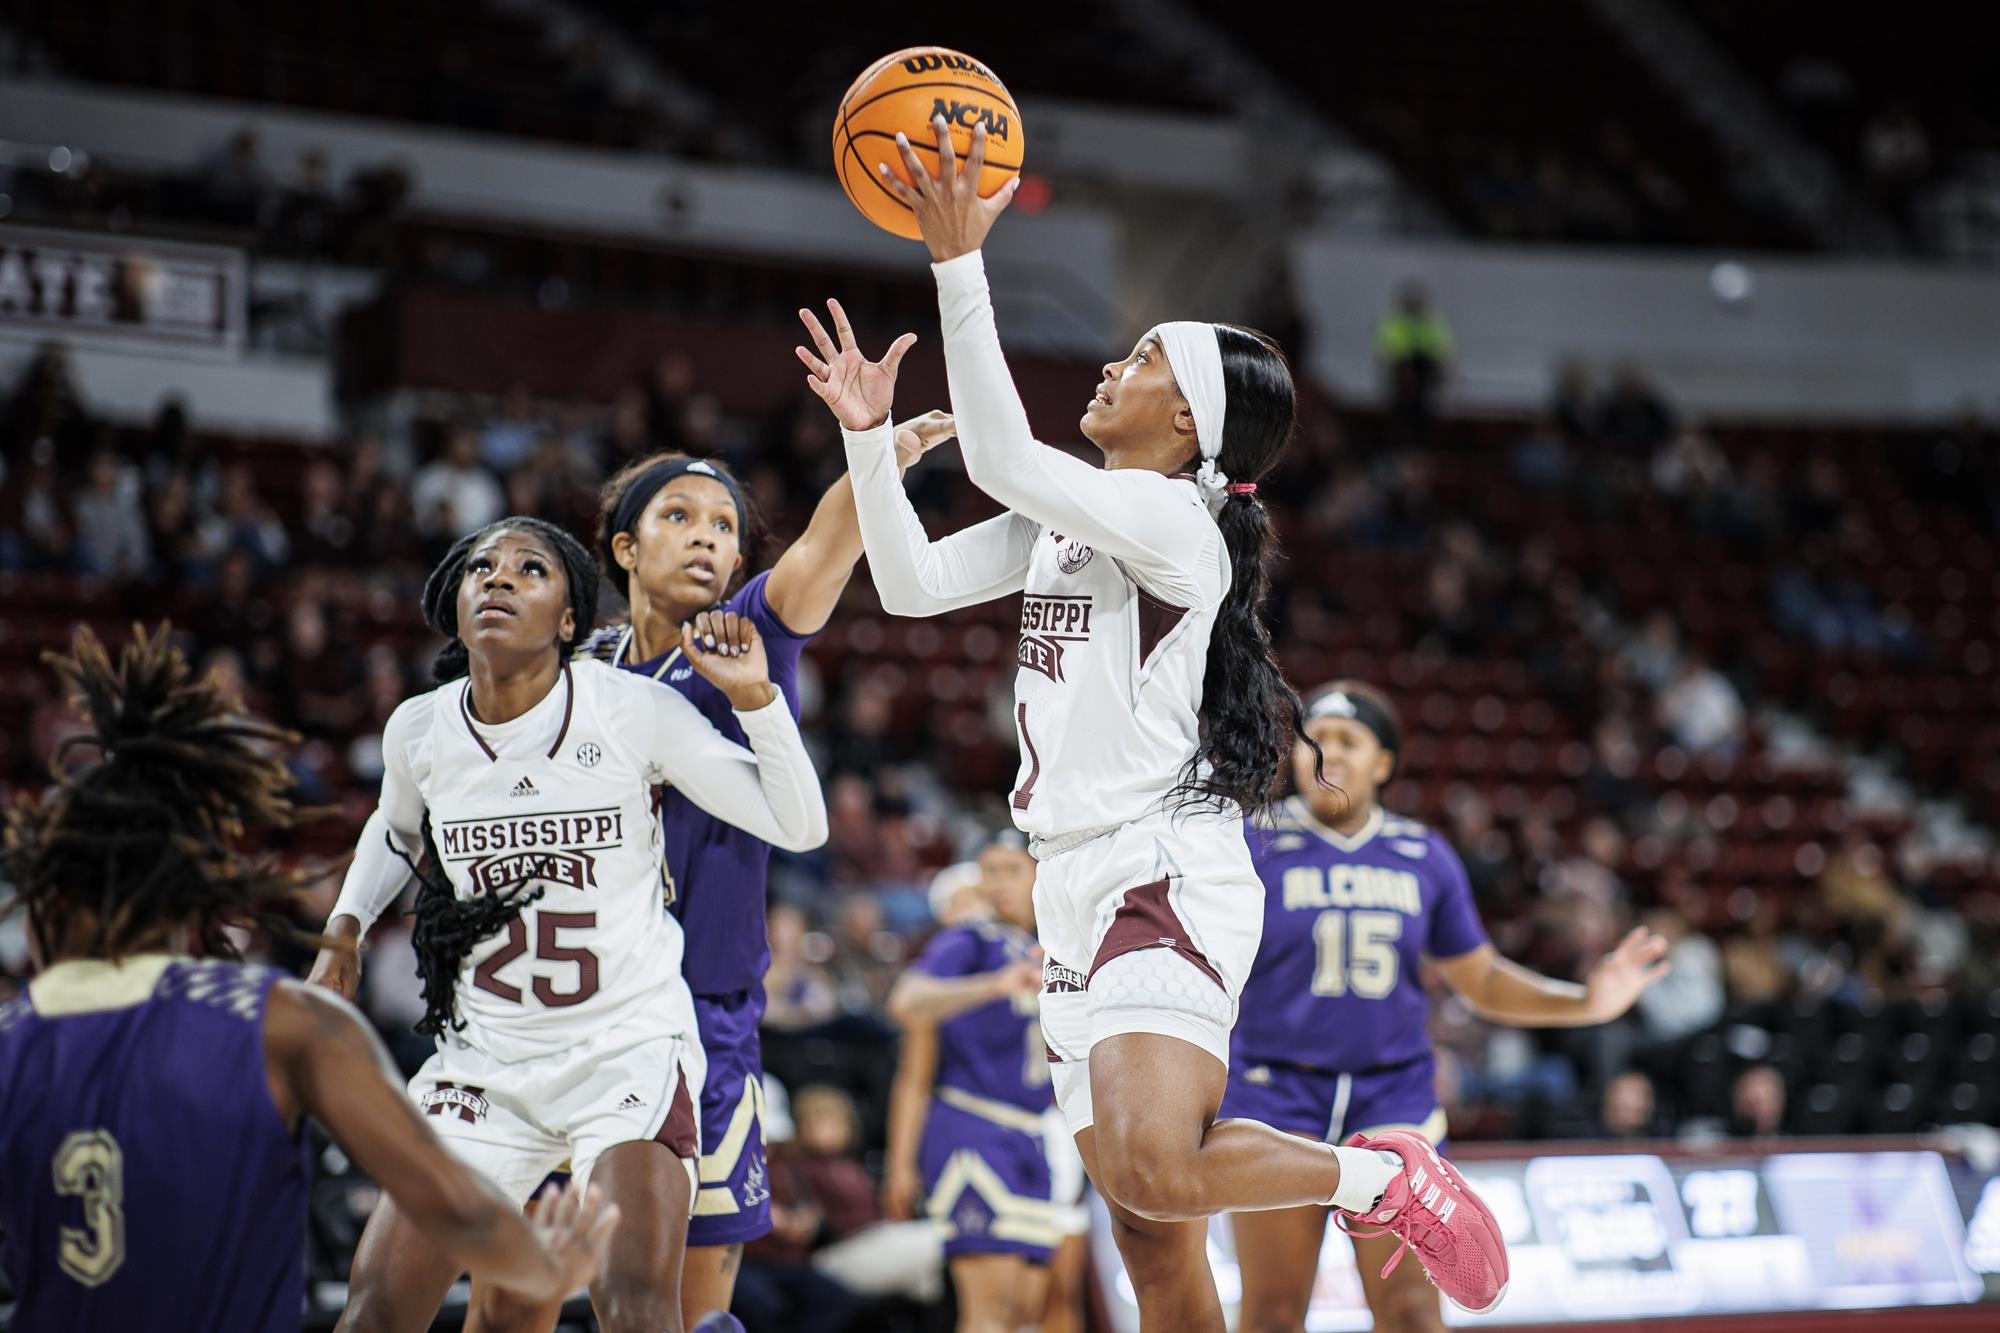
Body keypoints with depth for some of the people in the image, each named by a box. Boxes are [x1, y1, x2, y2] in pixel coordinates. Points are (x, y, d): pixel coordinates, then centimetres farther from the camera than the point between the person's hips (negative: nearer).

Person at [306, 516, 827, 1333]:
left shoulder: (633, 711, -11)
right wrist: (343, 934, 11)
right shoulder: (418, 730, -1)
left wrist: (754, 697, -21)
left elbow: (798, 827, -9)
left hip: (629, 1045, -4)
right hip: (484, 1056, 4)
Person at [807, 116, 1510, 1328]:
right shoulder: (1060, 521, 16)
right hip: (1084, 886, 9)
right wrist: (873, 434, 7)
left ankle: (1381, 1176, -4)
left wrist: (960, 264, -24)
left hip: (1166, 877, -9)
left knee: (1155, 1171, -28)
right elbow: (913, 582, 16)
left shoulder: (1171, 521, -11)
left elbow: (1003, 458, -23)